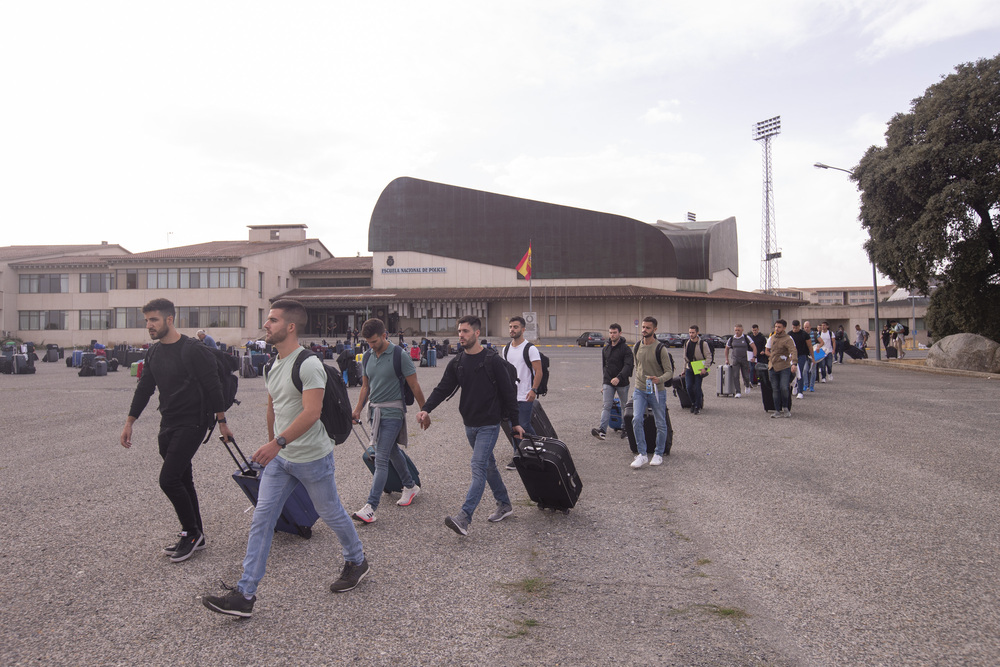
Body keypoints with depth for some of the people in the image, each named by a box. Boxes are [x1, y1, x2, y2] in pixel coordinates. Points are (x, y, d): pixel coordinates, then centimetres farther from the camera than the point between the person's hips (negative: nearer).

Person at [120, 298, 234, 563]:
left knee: (168, 479, -13)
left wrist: (222, 422, -9)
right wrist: (129, 423, 15)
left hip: (192, 424, -8)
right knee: (182, 480, 12)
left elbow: (213, 386, -12)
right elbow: (144, 389, 17)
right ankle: (195, 536, 22)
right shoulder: (154, 353, 10)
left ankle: (191, 532, 4)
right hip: (168, 426, 8)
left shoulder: (192, 350, -15)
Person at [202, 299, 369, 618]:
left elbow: (311, 412, -28)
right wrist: (272, 443, 24)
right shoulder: (273, 366, 8)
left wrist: (278, 443, -35)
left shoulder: (308, 364, -20)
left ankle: (357, 562, 36)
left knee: (332, 514, 11)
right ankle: (244, 595, 7)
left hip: (312, 458, -8)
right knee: (261, 521, 3)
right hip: (279, 459, 8)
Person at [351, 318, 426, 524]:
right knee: (392, 451, 18)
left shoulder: (399, 356, -11)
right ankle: (410, 486, 36)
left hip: (392, 412, -7)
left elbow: (414, 386, -7)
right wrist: (357, 410, 9)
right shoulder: (368, 358, 9)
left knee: (381, 459, -11)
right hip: (374, 410, 7)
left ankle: (371, 507, -13)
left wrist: (424, 411, -4)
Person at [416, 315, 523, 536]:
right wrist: (426, 409, -15)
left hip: (489, 425, -7)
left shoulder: (492, 360, -11)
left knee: (478, 467, -13)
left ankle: (464, 518, -19)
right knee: (488, 465, 17)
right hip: (470, 424, 7)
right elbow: (443, 388, 2)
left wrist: (515, 422, -4)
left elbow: (508, 391, -6)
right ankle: (505, 505, 32)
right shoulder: (457, 363, 6)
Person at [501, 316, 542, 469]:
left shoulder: (530, 349, -10)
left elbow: (538, 372, -12)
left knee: (524, 426, -7)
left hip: (525, 396, -6)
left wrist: (533, 390, -22)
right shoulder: (506, 349, 10)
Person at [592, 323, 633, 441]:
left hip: (622, 383, -3)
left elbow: (628, 365, -19)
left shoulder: (625, 348, -7)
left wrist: (619, 378, -33)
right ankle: (602, 430, -20)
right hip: (608, 383, 3)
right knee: (606, 406, -9)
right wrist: (603, 383, 19)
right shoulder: (605, 349, 10)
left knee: (624, 407, 10)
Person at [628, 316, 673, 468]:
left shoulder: (660, 349, -11)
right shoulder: (637, 347, 5)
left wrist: (659, 379, -29)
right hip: (639, 391, 3)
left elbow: (669, 372, -11)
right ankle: (642, 455, -6)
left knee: (660, 424, 7)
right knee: (636, 420, -13)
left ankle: (658, 454, 24)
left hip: (657, 391, -3)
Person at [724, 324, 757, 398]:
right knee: (736, 376, -8)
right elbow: (727, 348, 18)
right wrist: (727, 359, 16)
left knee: (746, 376, 5)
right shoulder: (731, 339, 3)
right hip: (735, 360, 1)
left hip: (745, 360, -1)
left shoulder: (746, 338, -4)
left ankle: (747, 385, 39)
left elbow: (754, 347, -2)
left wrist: (754, 357, -13)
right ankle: (738, 392, -4)